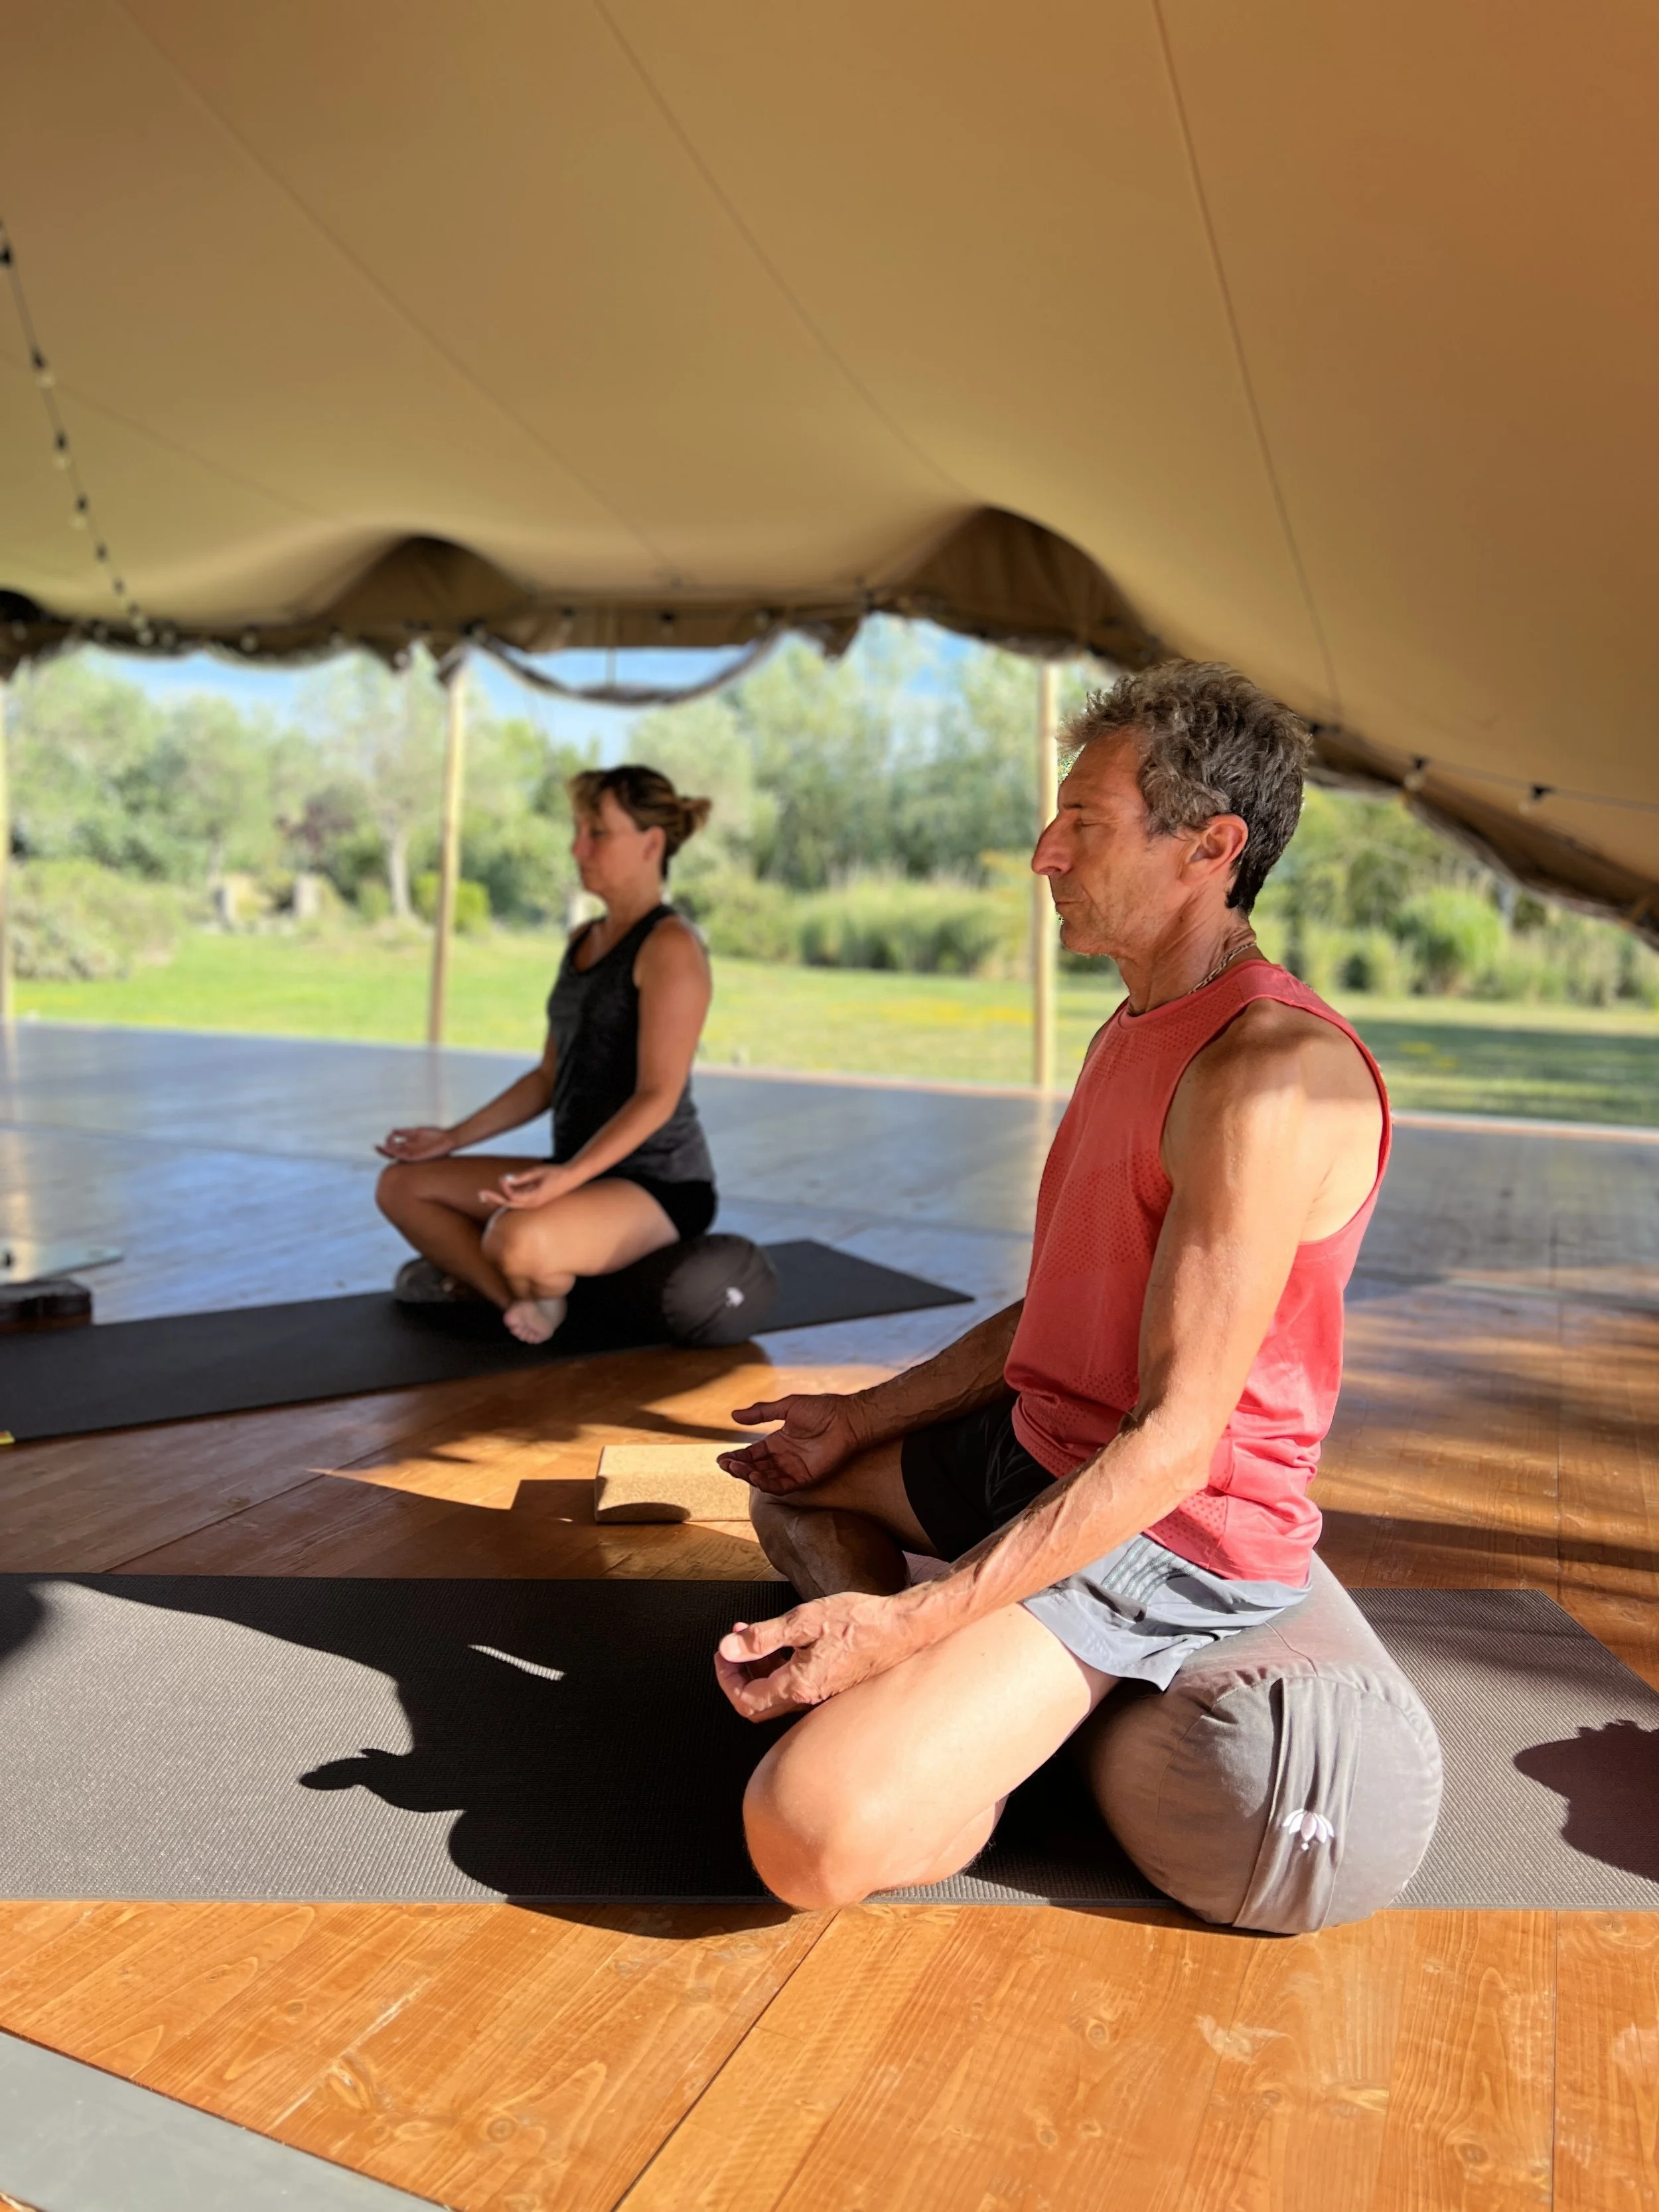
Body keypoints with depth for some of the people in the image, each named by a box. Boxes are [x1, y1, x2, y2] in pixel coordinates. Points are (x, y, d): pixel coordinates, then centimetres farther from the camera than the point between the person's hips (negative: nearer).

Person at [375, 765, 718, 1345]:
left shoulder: (671, 946, -15)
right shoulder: (583, 941, 12)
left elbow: (658, 1097, -21)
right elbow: (550, 1078, 16)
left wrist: (568, 1176, -33)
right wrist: (453, 1139, 8)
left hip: (658, 1184, -8)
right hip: (585, 1170, 9)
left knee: (517, 1239, -36)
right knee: (401, 1185, 3)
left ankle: (542, 1290, -2)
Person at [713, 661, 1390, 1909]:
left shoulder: (1271, 1071, -24)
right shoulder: (1135, 1033, 11)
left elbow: (1177, 1435, -26)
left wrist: (910, 1621, -27)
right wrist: (868, 1419, 15)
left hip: (1174, 1528, -10)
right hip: (1042, 1449, 10)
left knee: (812, 1834, -24)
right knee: (787, 1470, 27)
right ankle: (918, 1699, 9)